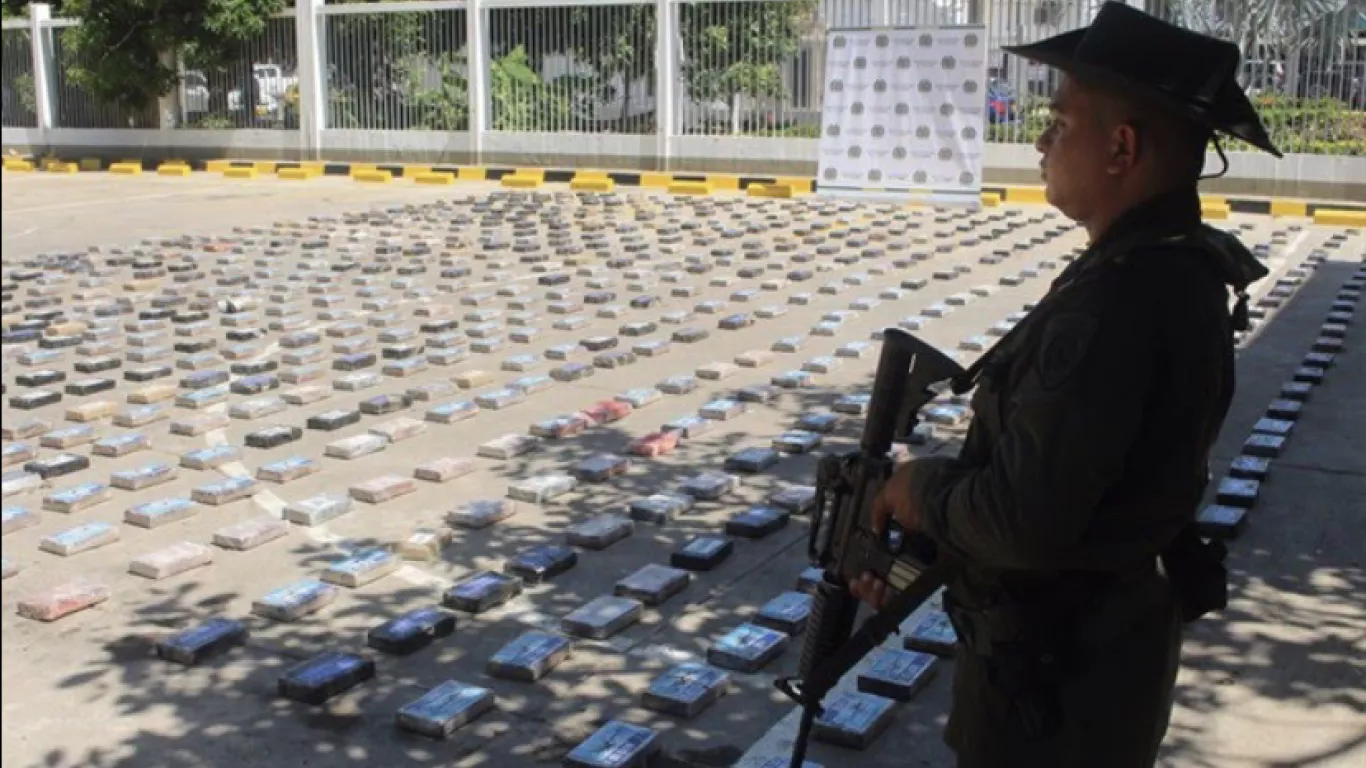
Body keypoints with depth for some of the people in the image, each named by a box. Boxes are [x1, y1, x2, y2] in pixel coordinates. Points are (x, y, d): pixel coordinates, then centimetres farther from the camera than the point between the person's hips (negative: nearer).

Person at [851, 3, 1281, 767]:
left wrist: (920, 489, -12)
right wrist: (914, 541, 6)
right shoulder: (1172, 269, 3)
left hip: (1056, 667, -9)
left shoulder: (1116, 301, -31)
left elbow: (1023, 522, -32)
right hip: (1097, 640, 9)